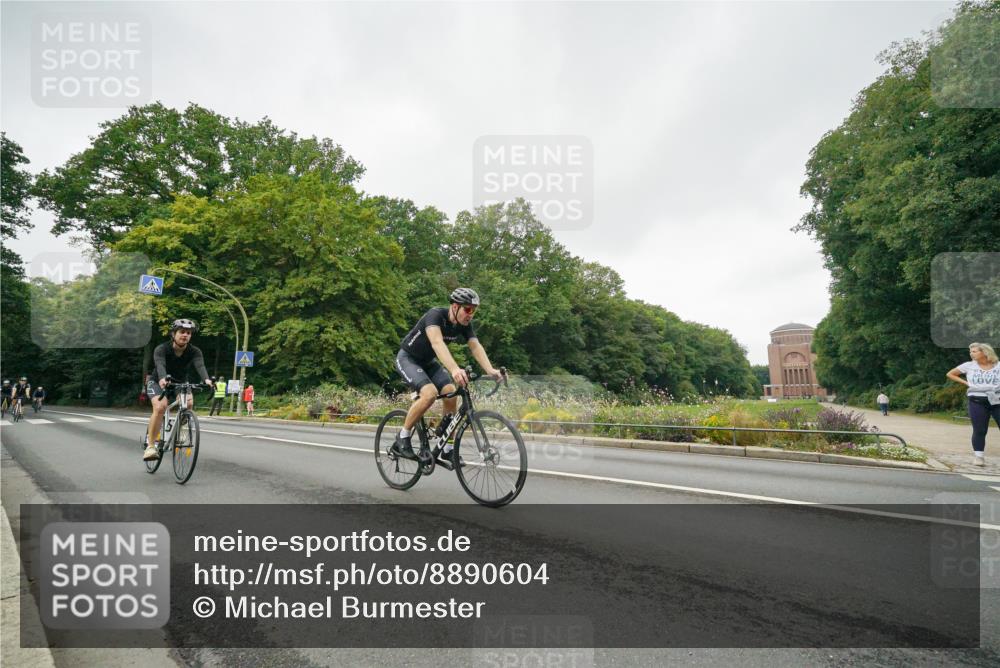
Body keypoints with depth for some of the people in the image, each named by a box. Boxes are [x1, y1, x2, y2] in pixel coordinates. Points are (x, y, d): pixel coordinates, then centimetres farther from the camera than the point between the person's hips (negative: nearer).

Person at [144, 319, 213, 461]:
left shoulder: (194, 352, -18)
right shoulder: (161, 349, -23)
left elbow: (200, 366, -36)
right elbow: (160, 365, -42)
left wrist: (206, 379, -58)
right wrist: (162, 379, -64)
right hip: (158, 383, -2)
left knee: (189, 403, -28)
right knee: (160, 407, -30)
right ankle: (150, 446, -20)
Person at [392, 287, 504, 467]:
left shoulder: (465, 325, -10)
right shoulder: (435, 315, -31)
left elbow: (476, 347, -21)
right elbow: (437, 343, -47)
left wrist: (490, 370, -39)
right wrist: (455, 369, -63)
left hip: (428, 361, 7)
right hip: (407, 358, -7)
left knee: (451, 393, -12)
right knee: (430, 393, -29)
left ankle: (448, 448, 1)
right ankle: (402, 439, -11)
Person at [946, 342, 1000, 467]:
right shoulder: (969, 366, 5)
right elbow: (950, 374, 14)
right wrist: (965, 382, 3)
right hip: (977, 402, 0)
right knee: (979, 431, 2)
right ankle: (979, 456, 9)